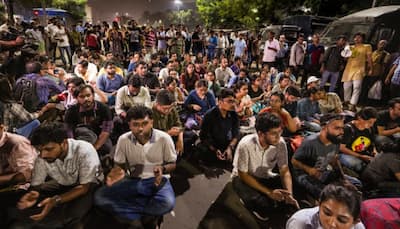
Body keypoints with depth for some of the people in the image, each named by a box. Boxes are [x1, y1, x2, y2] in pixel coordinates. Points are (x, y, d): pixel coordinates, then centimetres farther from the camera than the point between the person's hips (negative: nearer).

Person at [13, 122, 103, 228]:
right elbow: (36, 185, -7)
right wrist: (33, 195, -32)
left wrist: (55, 201, -40)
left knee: (73, 214, -31)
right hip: (63, 184, 5)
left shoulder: (84, 151, -35)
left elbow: (84, 187, -26)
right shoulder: (42, 158, -19)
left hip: (89, 185, -4)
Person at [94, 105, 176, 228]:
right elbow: (119, 164, 5)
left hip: (157, 179, -2)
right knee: (100, 197, -17)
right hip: (133, 180, 3)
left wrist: (162, 169, -26)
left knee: (168, 203, -34)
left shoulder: (164, 138, -14)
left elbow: (172, 164, -3)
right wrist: (117, 171, -19)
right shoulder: (123, 139, -8)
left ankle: (133, 215, -5)